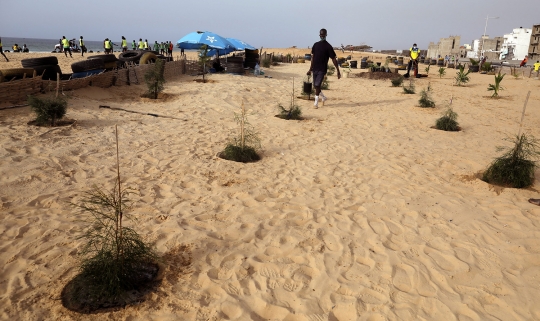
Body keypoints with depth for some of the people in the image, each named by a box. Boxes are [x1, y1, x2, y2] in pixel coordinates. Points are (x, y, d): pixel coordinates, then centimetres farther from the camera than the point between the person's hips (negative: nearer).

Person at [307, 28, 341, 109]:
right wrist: (310, 69, 18)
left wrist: (338, 71, -8)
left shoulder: (328, 47, -5)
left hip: (322, 69, -6)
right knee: (315, 86, 11)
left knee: (317, 85, -13)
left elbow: (334, 59, -6)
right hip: (315, 69, 6)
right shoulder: (316, 45, 10)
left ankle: (316, 102, -3)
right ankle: (323, 97, 35)